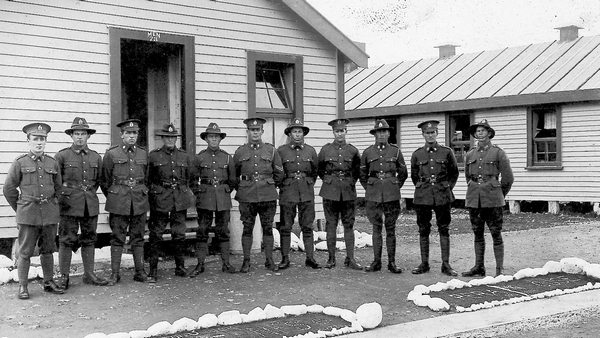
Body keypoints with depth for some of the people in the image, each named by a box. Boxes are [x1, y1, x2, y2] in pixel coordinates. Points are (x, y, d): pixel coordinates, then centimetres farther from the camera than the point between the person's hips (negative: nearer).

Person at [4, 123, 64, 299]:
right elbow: (9, 189, 3)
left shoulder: (53, 163, 7)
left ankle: (49, 282, 23)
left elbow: (58, 187, 18)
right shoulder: (20, 163, -2)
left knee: (48, 250, 12)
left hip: (50, 214, 3)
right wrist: (20, 209, 8)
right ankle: (22, 286, 9)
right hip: (28, 215, -3)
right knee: (25, 252, 0)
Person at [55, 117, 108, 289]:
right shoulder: (62, 156, -1)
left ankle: (89, 274, 17)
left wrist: (89, 192, 11)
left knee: (89, 239, 9)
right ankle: (64, 276, 5)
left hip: (91, 204, 4)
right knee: (67, 240, -2)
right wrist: (62, 197, -2)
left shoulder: (96, 157, 9)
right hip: (69, 204, -4)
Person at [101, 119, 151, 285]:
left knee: (138, 238, 7)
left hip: (140, 202, 3)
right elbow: (104, 180, 6)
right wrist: (112, 196, 8)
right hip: (118, 203, -3)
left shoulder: (143, 154, 9)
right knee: (117, 238, 0)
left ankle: (139, 271, 13)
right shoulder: (111, 154, -1)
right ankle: (115, 273, 6)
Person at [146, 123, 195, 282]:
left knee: (179, 235, 8)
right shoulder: (153, 156, 2)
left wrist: (185, 191, 12)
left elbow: (191, 178, 19)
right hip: (159, 201, -3)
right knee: (155, 236, -3)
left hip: (180, 201, 3)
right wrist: (153, 191, 0)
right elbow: (147, 179, 5)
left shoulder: (185, 156, 10)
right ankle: (153, 271, 1)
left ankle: (180, 267, 20)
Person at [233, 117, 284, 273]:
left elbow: (279, 174, 11)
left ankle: (269, 260, 12)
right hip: (246, 197, 0)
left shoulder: (271, 150, 5)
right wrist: (241, 188, 11)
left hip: (268, 196, 0)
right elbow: (233, 175, 15)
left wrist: (269, 186, 12)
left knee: (268, 228, 4)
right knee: (247, 228, 2)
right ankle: (246, 261, 8)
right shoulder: (240, 152, 5)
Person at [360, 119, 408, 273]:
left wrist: (395, 187, 8)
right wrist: (368, 188, 10)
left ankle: (392, 262, 7)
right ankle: (376, 262, 9)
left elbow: (403, 173, 13)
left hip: (391, 194, 0)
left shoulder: (395, 151, 5)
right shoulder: (368, 152, 5)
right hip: (373, 194, 0)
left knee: (390, 228, 2)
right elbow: (362, 174, 16)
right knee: (376, 227, 4)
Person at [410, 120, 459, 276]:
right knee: (423, 230, 5)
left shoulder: (447, 152, 2)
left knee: (444, 230, 1)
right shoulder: (417, 154, 5)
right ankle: (424, 264, 13)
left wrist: (447, 187, 5)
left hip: (443, 196, -1)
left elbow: (454, 173, 12)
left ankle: (446, 265, 6)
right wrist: (422, 188, 10)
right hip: (422, 196, 1)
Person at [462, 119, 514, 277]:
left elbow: (508, 178, 2)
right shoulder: (470, 155, 10)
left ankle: (500, 269, 2)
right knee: (477, 234, 9)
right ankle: (479, 267, 16)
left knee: (496, 234, -2)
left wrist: (498, 195, 9)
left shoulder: (498, 153, -2)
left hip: (492, 201, -4)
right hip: (473, 199, 4)